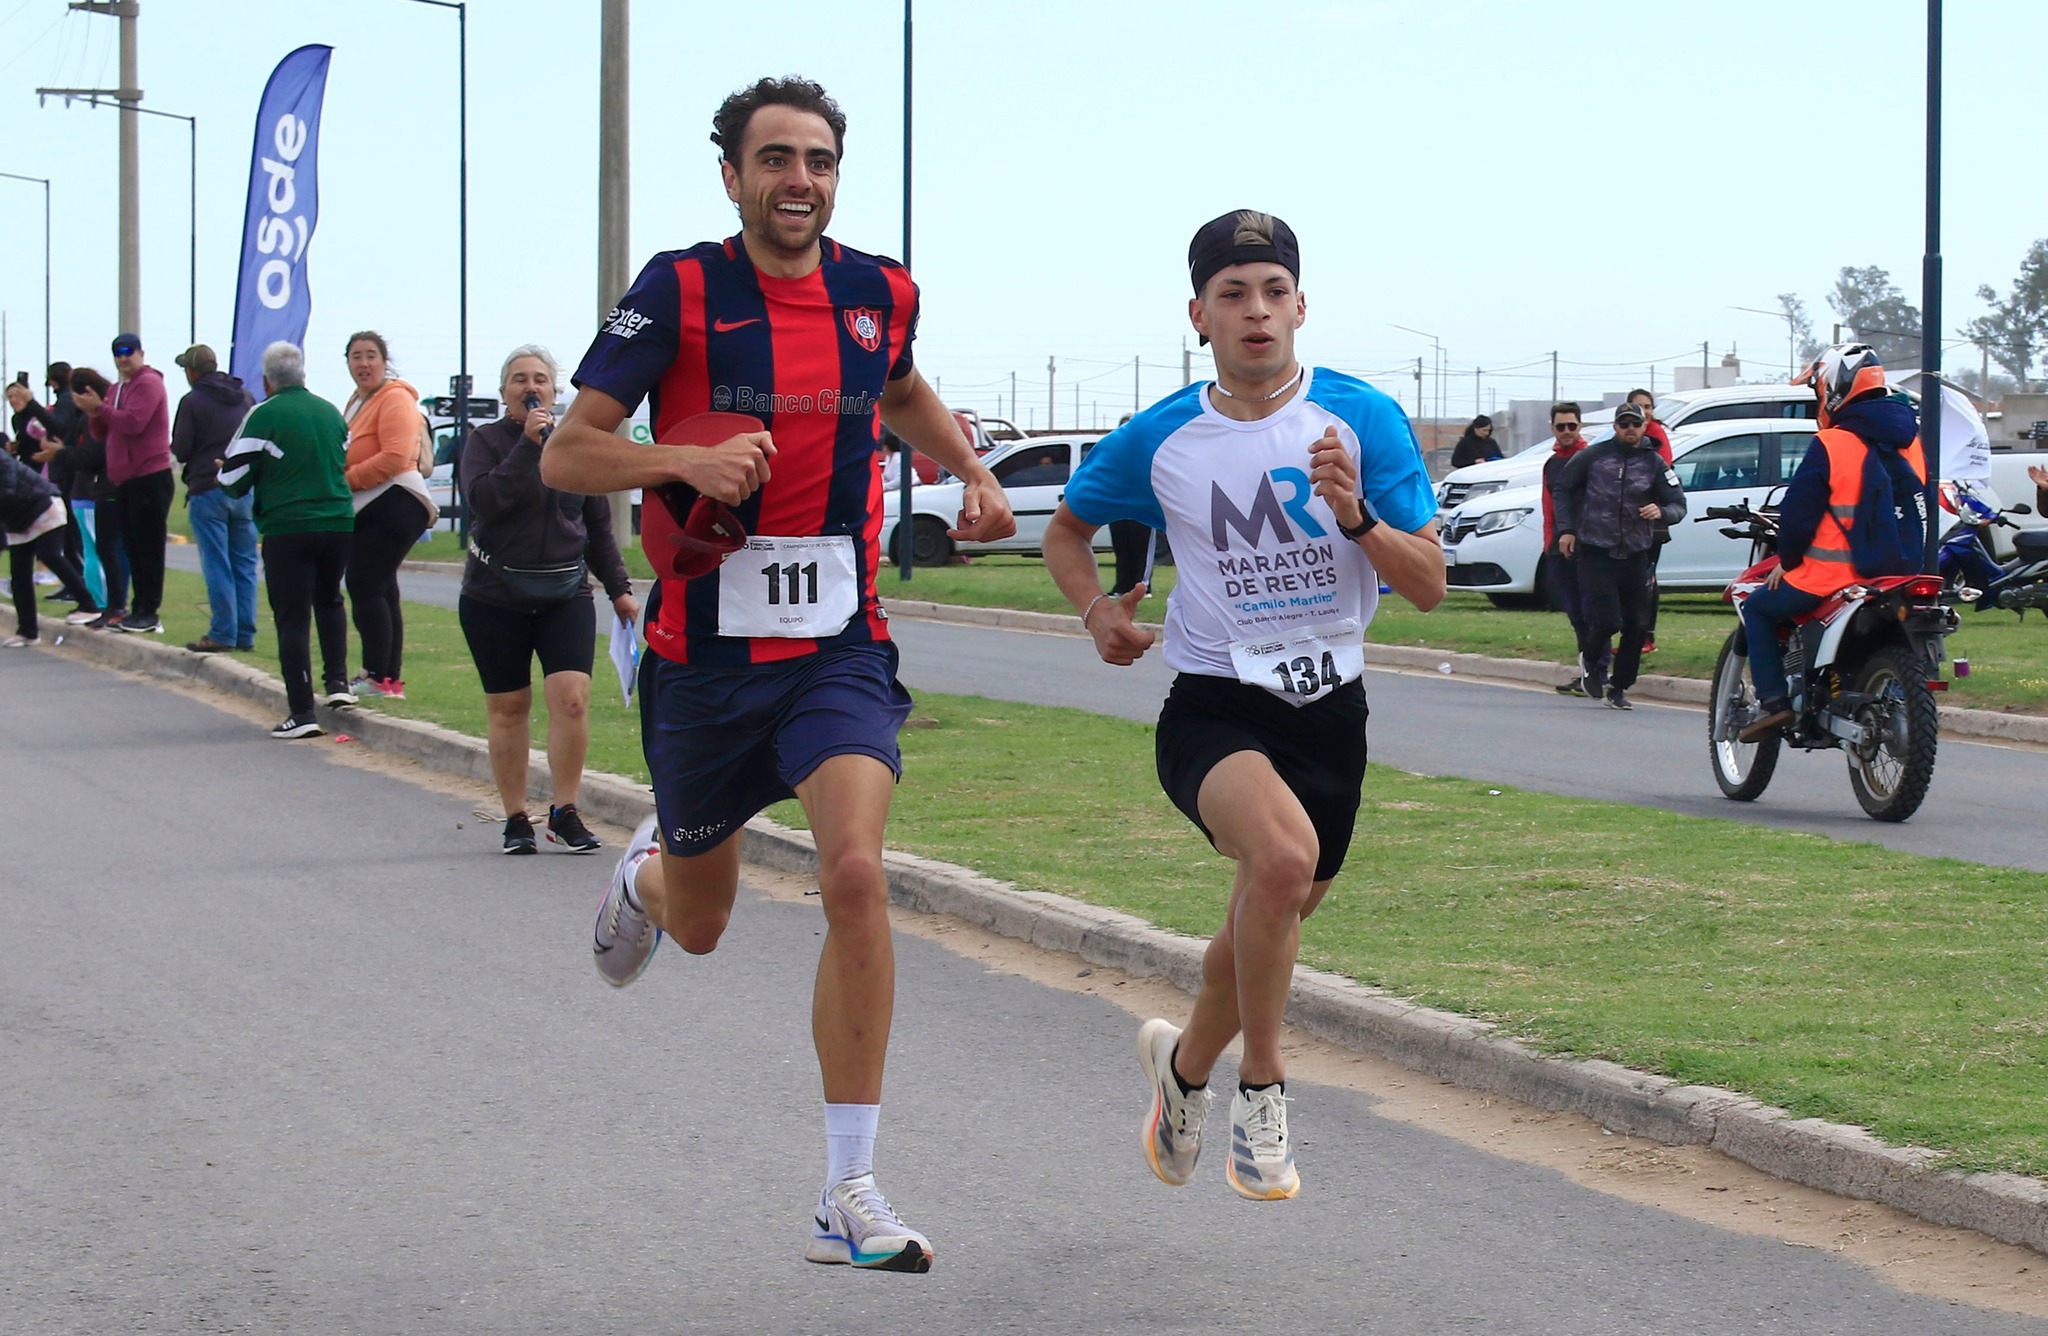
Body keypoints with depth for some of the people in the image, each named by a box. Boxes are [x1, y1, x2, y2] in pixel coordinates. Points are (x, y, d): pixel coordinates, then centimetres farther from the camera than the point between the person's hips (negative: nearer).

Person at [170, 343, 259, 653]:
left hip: (207, 490, -5)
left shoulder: (193, 401, -8)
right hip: (245, 490, 5)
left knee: (217, 566, -3)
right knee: (244, 564, 8)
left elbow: (180, 450, -7)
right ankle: (245, 633, 8)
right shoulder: (246, 398, 9)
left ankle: (223, 633, -4)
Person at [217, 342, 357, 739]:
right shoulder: (331, 412, 10)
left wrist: (223, 474, 17)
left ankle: (302, 712, -6)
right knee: (329, 600, 28)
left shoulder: (263, 415, -7)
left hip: (287, 529, -5)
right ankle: (337, 681, 19)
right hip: (339, 524, 5)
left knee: (292, 618, -1)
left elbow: (234, 479, -5)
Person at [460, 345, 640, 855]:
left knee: (572, 697, -14)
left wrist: (619, 588, 13)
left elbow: (598, 526, 16)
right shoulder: (486, 441, 0)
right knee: (508, 708, 4)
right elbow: (484, 500, -19)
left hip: (565, 593, 2)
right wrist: (527, 444, -20)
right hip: (495, 597, -1)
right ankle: (516, 819, 14)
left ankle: (565, 812, -6)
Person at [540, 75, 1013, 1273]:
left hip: (839, 646, 1)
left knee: (856, 871, -22)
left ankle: (850, 1194, -15)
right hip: (705, 647, -1)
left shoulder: (880, 294, 3)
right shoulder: (680, 290, -8)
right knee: (699, 924, 14)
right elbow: (566, 455, -8)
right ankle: (646, 877, 57)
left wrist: (972, 471, 11)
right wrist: (688, 461, -25)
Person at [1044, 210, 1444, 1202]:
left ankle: (1184, 1061, 49)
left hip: (1329, 709, 3)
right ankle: (1260, 1087, -15)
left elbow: (1429, 587, -7)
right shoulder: (1159, 440, -3)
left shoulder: (1363, 418, -5)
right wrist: (1097, 609, -4)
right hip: (1212, 708, -2)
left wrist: (1355, 516, -24)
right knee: (1283, 852, -33)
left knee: (1271, 922, 17)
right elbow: (1066, 530, 15)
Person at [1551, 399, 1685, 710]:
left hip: (1635, 556, 3)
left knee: (1637, 626, 0)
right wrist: (1566, 529, 1)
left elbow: (1679, 505, 5)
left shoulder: (1654, 464, 6)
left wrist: (1661, 512, -18)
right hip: (1595, 553, -3)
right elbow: (1562, 488, 10)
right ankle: (1590, 659, 21)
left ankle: (1619, 687, 15)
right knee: (1606, 620, -12)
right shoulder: (1593, 456, 1)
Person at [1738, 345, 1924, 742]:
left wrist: (1787, 560, 3)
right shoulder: (1911, 439, 7)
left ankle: (1773, 700, 1)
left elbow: (1799, 511, -13)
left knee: (1758, 609, 14)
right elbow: (1922, 507, 16)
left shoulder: (1831, 444, -14)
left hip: (1833, 576, -7)